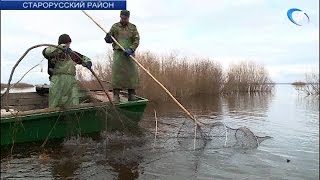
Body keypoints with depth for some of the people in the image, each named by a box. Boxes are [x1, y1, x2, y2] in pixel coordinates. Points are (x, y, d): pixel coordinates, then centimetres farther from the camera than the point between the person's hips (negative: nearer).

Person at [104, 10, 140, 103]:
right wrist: (107, 38, -13)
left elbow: (136, 40, 2)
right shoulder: (115, 26, 12)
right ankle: (116, 95, -6)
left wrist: (131, 49, -14)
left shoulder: (133, 27, 11)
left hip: (129, 53, 1)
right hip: (118, 52, -1)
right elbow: (109, 39, 12)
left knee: (132, 72, -2)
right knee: (116, 72, -9)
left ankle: (132, 95, 7)